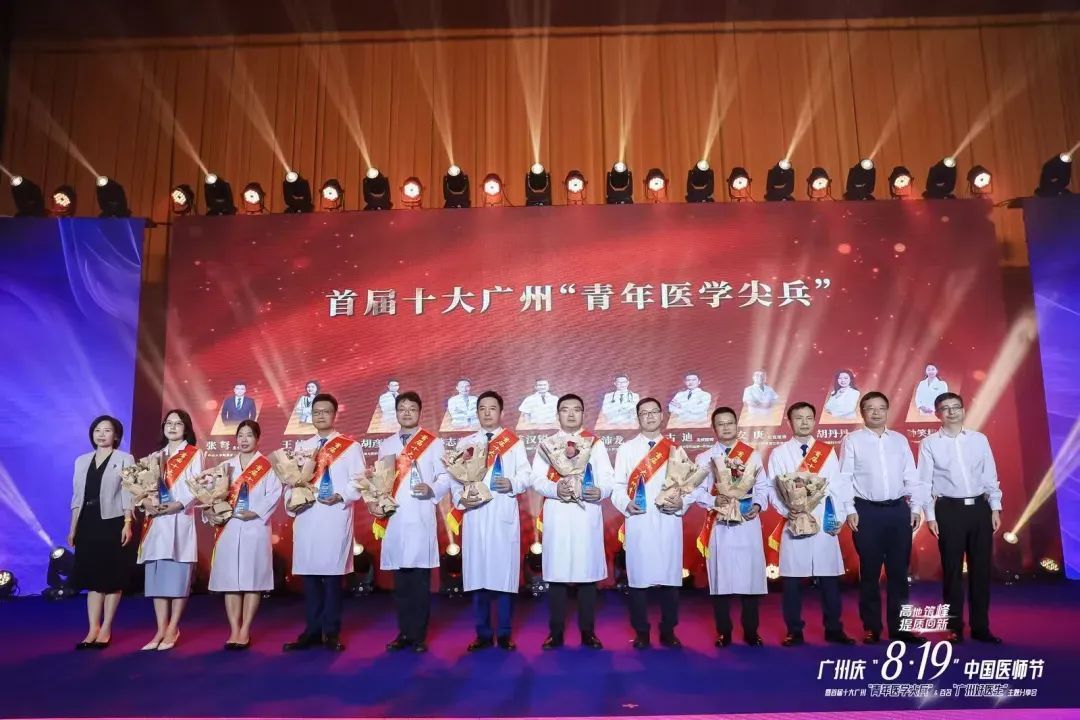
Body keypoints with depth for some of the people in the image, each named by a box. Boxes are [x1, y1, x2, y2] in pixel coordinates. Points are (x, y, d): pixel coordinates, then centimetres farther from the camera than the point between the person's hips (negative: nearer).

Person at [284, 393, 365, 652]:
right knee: (309, 575, 6)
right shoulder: (301, 447, 18)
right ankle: (313, 630, 14)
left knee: (332, 574, -2)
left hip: (335, 517, -4)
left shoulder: (350, 446, 5)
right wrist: (291, 500, -4)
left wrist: (340, 496, -17)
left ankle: (331, 632, 6)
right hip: (306, 517, 4)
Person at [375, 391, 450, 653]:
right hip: (393, 519, 4)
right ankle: (404, 632, 17)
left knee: (420, 580, -2)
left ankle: (418, 635, 6)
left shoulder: (433, 443, 5)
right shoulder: (386, 445, 16)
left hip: (421, 518, -3)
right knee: (400, 580, 8)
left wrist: (432, 490, -18)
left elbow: (446, 477, 0)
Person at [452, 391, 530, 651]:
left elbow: (526, 475, 2)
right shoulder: (465, 443, 15)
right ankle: (483, 634, 12)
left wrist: (512, 484, -18)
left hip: (504, 515, -2)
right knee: (477, 573, 3)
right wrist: (460, 499, -9)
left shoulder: (514, 442, 10)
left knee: (505, 572, -1)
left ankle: (504, 634, 9)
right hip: (474, 515, 2)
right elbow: (455, 477, 9)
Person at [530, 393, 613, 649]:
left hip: (587, 515, 0)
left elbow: (608, 478, 5)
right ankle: (556, 631, 10)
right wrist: (555, 489, -17)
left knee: (587, 573, 2)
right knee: (556, 573, 1)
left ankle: (588, 631, 12)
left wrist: (600, 491, -18)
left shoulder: (596, 443, 14)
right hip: (557, 516, 0)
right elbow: (537, 479, 3)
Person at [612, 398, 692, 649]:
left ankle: (668, 631, 18)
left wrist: (682, 503, -9)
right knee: (638, 577, 1)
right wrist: (625, 504, -14)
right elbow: (617, 485, 4)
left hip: (669, 522, 1)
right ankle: (641, 632, 14)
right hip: (638, 522, -1)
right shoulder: (626, 449, 7)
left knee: (670, 577, 5)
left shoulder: (675, 449, 11)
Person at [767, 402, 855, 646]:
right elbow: (773, 489, 1)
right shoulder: (779, 453, 5)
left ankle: (833, 630, 16)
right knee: (792, 580, 1)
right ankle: (794, 632, 11)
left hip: (825, 523, 1)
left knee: (829, 578, 4)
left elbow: (837, 486, 6)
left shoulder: (828, 451, 10)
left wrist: (839, 518, -2)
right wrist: (789, 513, -12)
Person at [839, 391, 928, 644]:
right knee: (870, 571, 5)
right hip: (867, 511, -3)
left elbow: (912, 477, 11)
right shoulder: (852, 441, 0)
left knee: (898, 570, 7)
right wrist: (849, 511, -9)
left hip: (899, 510, 3)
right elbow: (844, 478, -3)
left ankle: (898, 626, 17)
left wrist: (916, 507, 3)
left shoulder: (900, 440, 11)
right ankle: (871, 627, 14)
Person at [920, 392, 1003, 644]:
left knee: (981, 569, 7)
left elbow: (990, 476, 8)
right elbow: (925, 482, 0)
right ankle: (954, 627, 14)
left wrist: (995, 508, 3)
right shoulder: (929, 443, 0)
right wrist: (930, 516, -5)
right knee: (952, 571, 4)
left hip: (979, 508, 2)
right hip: (949, 510, -2)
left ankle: (981, 627, 18)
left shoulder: (979, 439, 7)